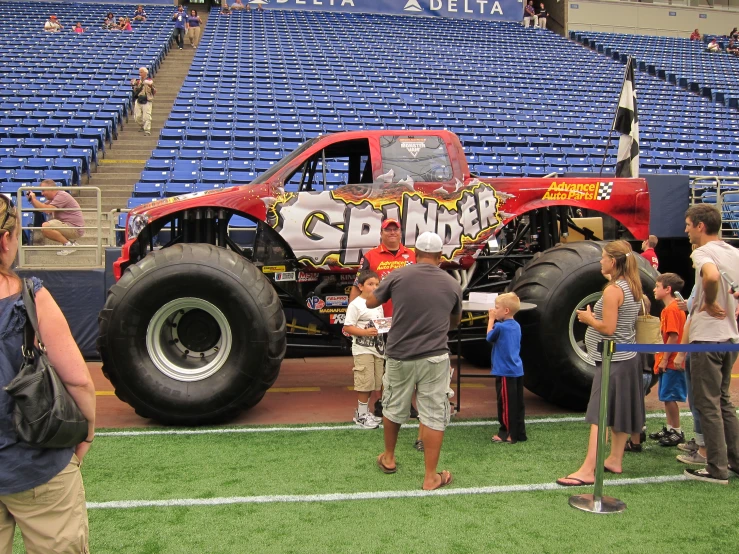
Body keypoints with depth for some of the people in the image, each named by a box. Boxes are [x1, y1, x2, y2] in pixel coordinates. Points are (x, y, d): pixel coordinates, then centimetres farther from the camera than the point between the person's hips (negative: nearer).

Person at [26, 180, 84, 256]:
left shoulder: (62, 196, -16)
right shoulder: (54, 197, 16)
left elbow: (47, 209, -23)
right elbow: (42, 207, 18)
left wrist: (34, 199, -13)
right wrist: (32, 199, 4)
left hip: (75, 228, -11)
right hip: (69, 226, 11)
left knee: (45, 227, -23)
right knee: (45, 232, 16)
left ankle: (69, 244, -14)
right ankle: (70, 241, 10)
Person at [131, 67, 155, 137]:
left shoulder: (150, 81, -4)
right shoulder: (138, 81, 9)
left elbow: (154, 92, -5)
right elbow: (135, 91, 13)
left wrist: (151, 86, -21)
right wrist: (133, 85, -2)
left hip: (147, 101, -5)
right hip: (138, 101, 5)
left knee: (146, 117, -10)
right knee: (137, 117, 7)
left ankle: (147, 130, -5)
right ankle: (143, 126, 31)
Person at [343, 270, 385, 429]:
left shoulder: (378, 304, 12)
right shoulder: (356, 304, -11)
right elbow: (347, 327, -15)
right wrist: (365, 332, -25)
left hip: (377, 348, 8)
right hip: (363, 349, -8)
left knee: (373, 383, 13)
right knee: (365, 383, -5)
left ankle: (363, 411, 26)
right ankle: (361, 415, 8)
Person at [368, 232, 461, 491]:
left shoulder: (397, 276, -5)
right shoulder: (452, 284, 1)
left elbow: (370, 303, 9)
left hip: (399, 355, 1)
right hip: (434, 357, -1)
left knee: (393, 408, 20)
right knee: (434, 416, 7)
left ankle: (388, 458, 39)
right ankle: (431, 477, 11)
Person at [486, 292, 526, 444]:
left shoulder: (500, 327, -17)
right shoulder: (516, 326, 7)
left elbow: (489, 337, -1)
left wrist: (491, 320, 6)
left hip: (505, 372, -8)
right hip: (517, 370, 8)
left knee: (506, 403, 0)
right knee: (517, 404, 14)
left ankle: (508, 434, 7)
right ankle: (519, 432, 21)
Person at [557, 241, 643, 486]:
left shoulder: (612, 290, -18)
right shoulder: (631, 287, 9)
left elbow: (608, 328, -23)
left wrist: (589, 318, -6)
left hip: (613, 361, -10)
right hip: (627, 357, 10)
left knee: (600, 415, -12)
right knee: (620, 412, 15)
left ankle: (587, 471, -13)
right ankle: (615, 460, 25)